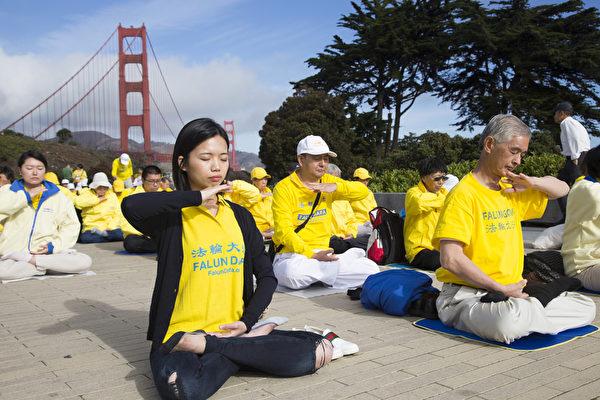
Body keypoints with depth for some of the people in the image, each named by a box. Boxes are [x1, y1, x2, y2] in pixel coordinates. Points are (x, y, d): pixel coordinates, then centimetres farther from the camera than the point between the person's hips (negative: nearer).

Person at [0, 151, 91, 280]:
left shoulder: (57, 196, 16)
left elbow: (71, 226, 11)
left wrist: (54, 246, -4)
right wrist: (26, 196, -4)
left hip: (49, 252, 3)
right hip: (14, 253, -2)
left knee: (85, 261, -26)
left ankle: (31, 260, -15)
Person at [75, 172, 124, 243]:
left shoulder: (112, 196, 18)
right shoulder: (87, 194, 11)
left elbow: (118, 215, 13)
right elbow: (78, 202, -13)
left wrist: (111, 227, -6)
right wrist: (97, 199, -5)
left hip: (110, 228, 1)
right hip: (91, 228, -1)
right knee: (85, 239, -37)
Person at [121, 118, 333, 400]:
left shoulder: (239, 216, 13)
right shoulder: (173, 217, -3)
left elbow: (266, 276, 13)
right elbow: (131, 206, -27)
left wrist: (247, 321, -3)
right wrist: (197, 197, -17)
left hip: (230, 331, 6)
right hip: (180, 334, -5)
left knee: (320, 351, -14)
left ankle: (205, 345, -9)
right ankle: (246, 348, -11)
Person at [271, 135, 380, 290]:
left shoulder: (328, 181, 11)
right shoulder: (284, 188, -6)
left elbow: (363, 191, 4)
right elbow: (283, 231, -13)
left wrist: (336, 187, -15)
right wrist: (312, 255, -23)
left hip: (324, 253, 4)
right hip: (293, 255, -3)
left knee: (371, 269, -13)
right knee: (293, 273, -39)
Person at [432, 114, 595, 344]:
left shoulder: (511, 190, 13)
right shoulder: (464, 194, -12)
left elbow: (562, 189, 27)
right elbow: (451, 259, -21)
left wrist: (532, 182, 5)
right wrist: (501, 288, -18)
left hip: (510, 291, 7)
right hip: (466, 296, -7)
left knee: (586, 307, 1)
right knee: (511, 322, -37)